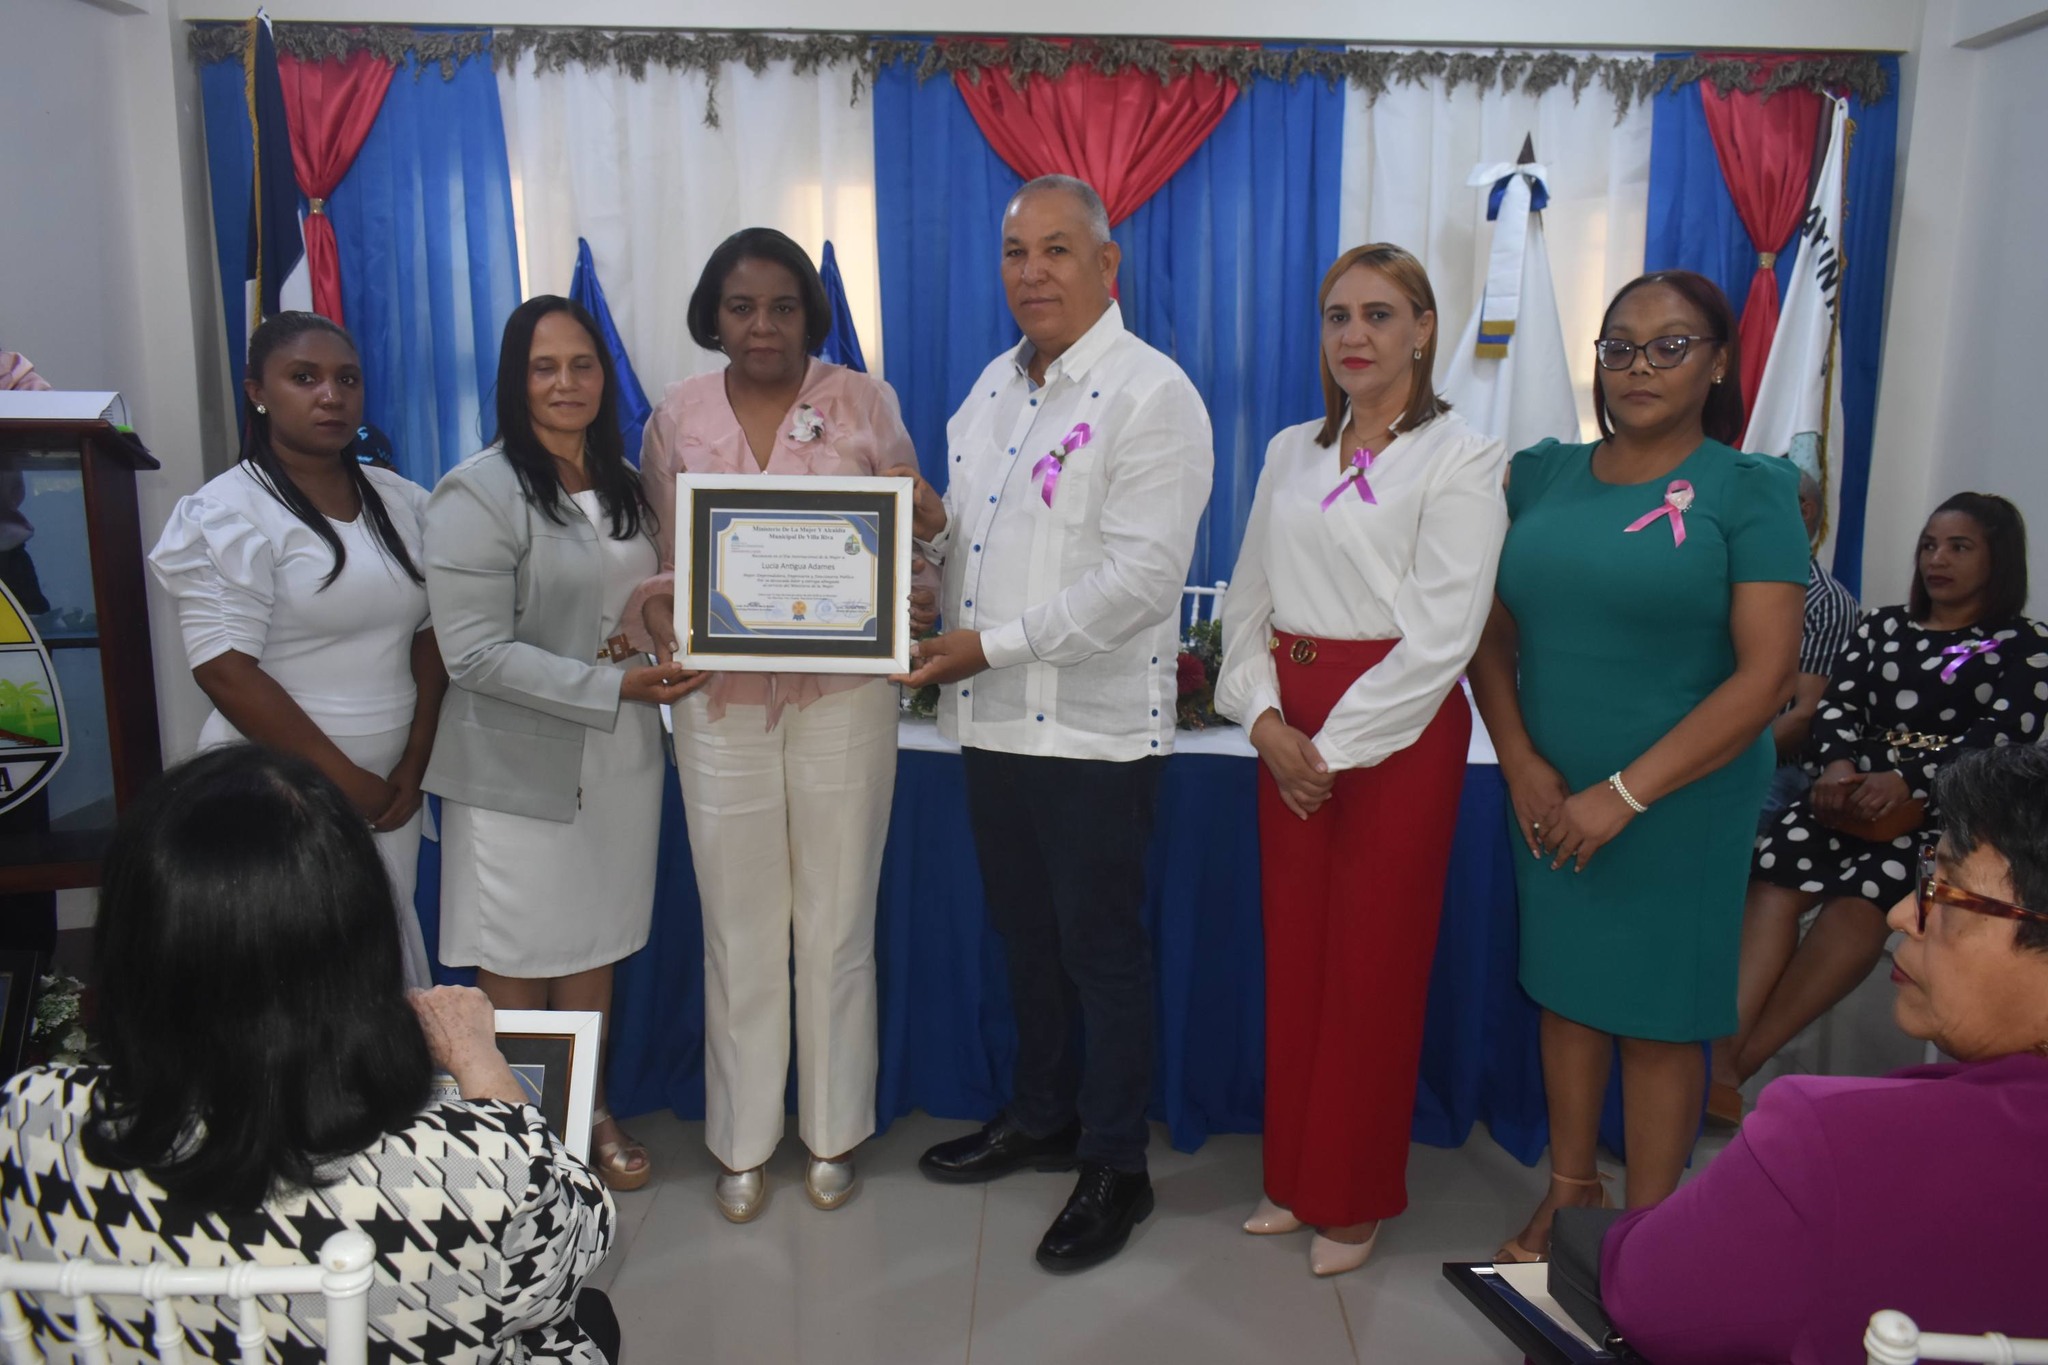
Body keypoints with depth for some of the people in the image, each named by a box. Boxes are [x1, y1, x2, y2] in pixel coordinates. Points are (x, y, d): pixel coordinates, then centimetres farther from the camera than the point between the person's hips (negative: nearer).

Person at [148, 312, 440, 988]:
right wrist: (343, 778, -13)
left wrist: (414, 763, -1)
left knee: (392, 969, 8)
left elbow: (430, 634, 9)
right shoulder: (228, 514, -7)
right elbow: (225, 672, -14)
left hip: (388, 786, 5)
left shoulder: (403, 502, 9)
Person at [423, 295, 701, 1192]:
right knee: (519, 960, 8)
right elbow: (474, 652, -18)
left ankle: (591, 1111, 33)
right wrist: (609, 688, -24)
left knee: (595, 946, 16)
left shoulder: (624, 486, 10)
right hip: (520, 764, -5)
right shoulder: (479, 494, -12)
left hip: (621, 756, 6)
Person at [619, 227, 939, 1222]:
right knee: (739, 927, 9)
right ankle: (742, 1142, 26)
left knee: (837, 922, 9)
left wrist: (921, 593, -19)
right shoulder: (677, 417, 6)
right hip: (722, 698, 1)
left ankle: (832, 1132, 27)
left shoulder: (862, 403, 1)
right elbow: (662, 558, 9)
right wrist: (651, 606, -14)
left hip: (843, 691, -1)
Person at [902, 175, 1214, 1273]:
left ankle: (1115, 1165, 24)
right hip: (993, 722, 7)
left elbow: (1143, 575, -21)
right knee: (1025, 934, 19)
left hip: (1095, 728, -7)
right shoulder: (993, 387, 13)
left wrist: (992, 643, -21)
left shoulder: (1151, 396, -12)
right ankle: (1040, 1117, 39)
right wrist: (932, 527, -2)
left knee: (1101, 947, 6)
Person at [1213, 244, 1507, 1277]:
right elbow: (1248, 599, 10)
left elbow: (1442, 633, -13)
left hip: (1395, 728, -5)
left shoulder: (1460, 457, -6)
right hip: (1287, 731, 5)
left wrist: (1332, 747, -14)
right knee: (1293, 952, 11)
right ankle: (1293, 1177, 28)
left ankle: (1355, 1199, 23)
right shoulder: (1290, 454, 12)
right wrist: (1265, 718, -6)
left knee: (1373, 964, 5)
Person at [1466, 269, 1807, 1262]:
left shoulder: (1750, 491, -6)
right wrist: (1521, 763, -8)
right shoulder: (1542, 475, 5)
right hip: (1551, 799, 4)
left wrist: (1626, 794, -17)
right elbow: (1493, 632, 6)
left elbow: (1765, 675, -12)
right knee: (1567, 993, 14)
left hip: (1681, 801, -3)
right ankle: (1570, 1190, 33)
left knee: (1659, 1013, 7)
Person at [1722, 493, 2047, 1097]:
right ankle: (1724, 1045, -43)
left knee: (1861, 897, -33)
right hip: (1857, 792, 4)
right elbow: (1839, 703, 11)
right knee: (1774, 872, -28)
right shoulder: (1882, 625, 22)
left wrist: (1907, 780, -23)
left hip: (1946, 812, -3)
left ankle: (1739, 1060, -40)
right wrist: (1838, 764, -13)